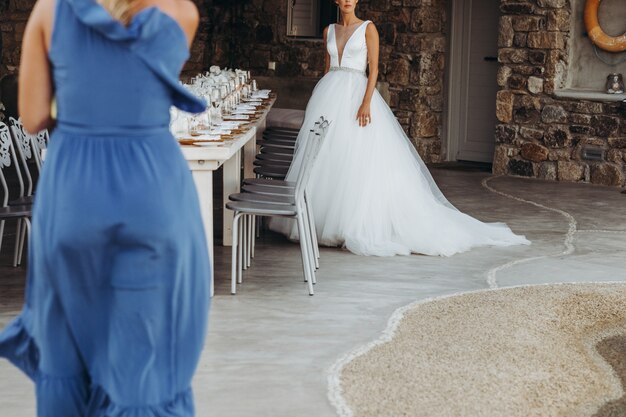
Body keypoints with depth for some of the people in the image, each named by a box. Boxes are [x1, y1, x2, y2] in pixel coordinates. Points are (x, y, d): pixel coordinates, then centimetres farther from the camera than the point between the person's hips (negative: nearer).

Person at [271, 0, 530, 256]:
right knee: (326, 161, 2)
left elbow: (374, 68, -6)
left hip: (356, 93, -4)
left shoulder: (368, 28, 0)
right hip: (330, 94, 4)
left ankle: (358, 226, -5)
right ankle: (321, 222, 9)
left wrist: (366, 103, -17)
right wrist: (319, 101, 11)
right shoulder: (329, 31, 13)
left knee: (361, 163, -9)